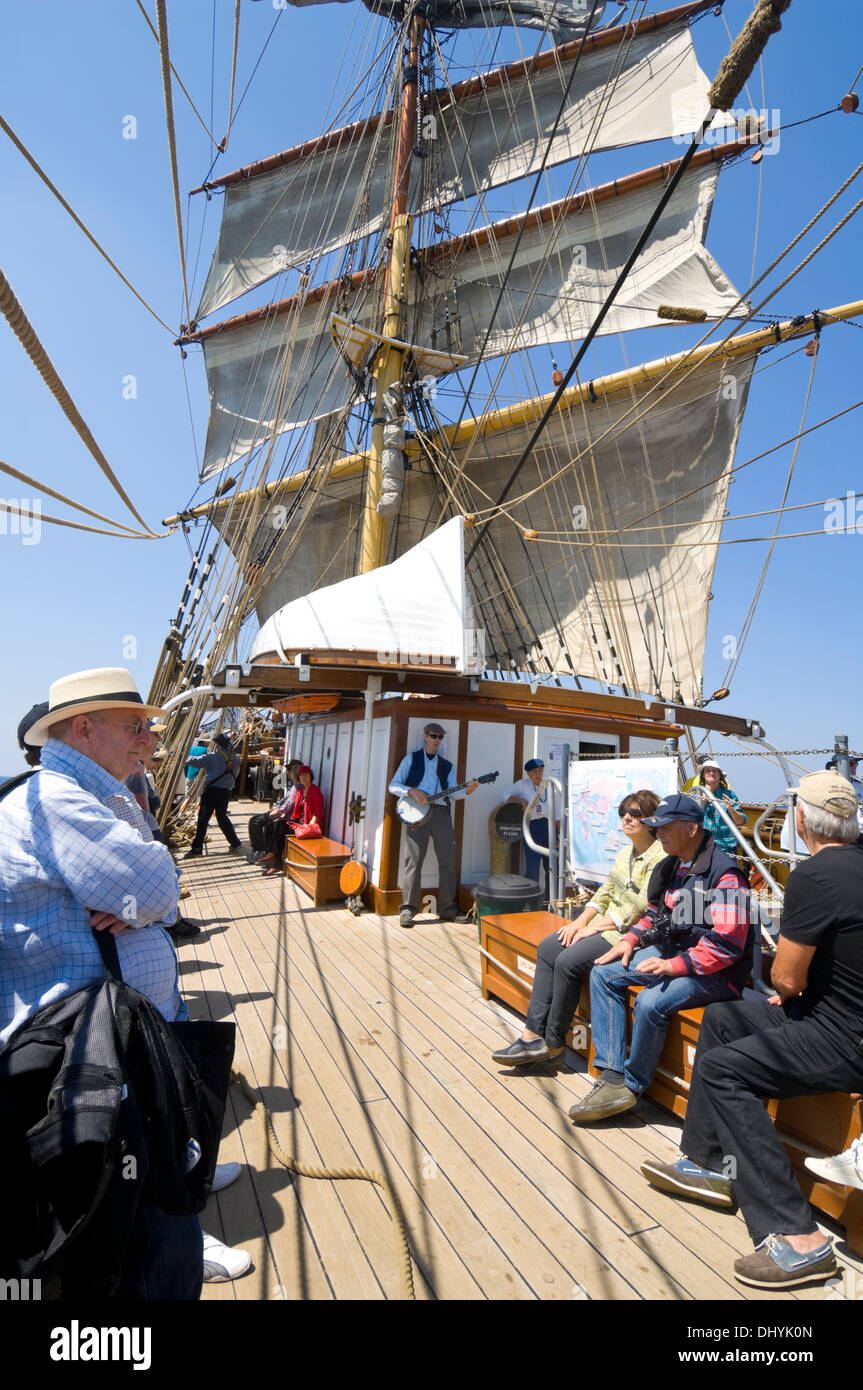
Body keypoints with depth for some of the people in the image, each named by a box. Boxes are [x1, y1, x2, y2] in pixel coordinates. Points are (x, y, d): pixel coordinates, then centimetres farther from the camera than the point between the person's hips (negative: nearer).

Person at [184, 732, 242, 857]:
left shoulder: (213, 757, -8)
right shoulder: (235, 760, 8)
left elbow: (195, 762, -5)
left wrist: (188, 760, 18)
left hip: (212, 790, -6)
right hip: (226, 792, 6)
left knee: (203, 819, -3)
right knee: (223, 817, 21)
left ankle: (196, 849, -4)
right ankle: (235, 844, 22)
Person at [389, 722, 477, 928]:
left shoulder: (446, 766, 21)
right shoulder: (411, 759, 12)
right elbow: (393, 785, 6)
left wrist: (467, 790, -8)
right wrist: (412, 792, -11)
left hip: (441, 812, 4)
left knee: (448, 861, 1)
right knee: (413, 861, -7)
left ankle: (447, 909, 11)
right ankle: (407, 910, 0)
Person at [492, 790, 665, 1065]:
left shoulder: (660, 857, -14)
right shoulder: (625, 852, 15)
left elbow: (641, 908, -19)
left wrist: (593, 928, -16)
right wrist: (580, 921, -1)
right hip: (606, 924, 9)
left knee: (568, 961, -23)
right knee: (547, 948, -6)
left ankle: (553, 1042, -6)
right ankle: (534, 1034, -6)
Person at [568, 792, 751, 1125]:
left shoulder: (724, 875, -20)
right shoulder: (669, 867, 8)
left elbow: (728, 944, -25)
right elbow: (656, 913, 22)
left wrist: (674, 966, -27)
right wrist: (630, 940, 4)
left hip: (716, 972, -9)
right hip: (670, 953, 9)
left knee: (651, 1002, -31)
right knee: (603, 975, -2)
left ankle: (631, 1085, -5)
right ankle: (611, 1076, -4)